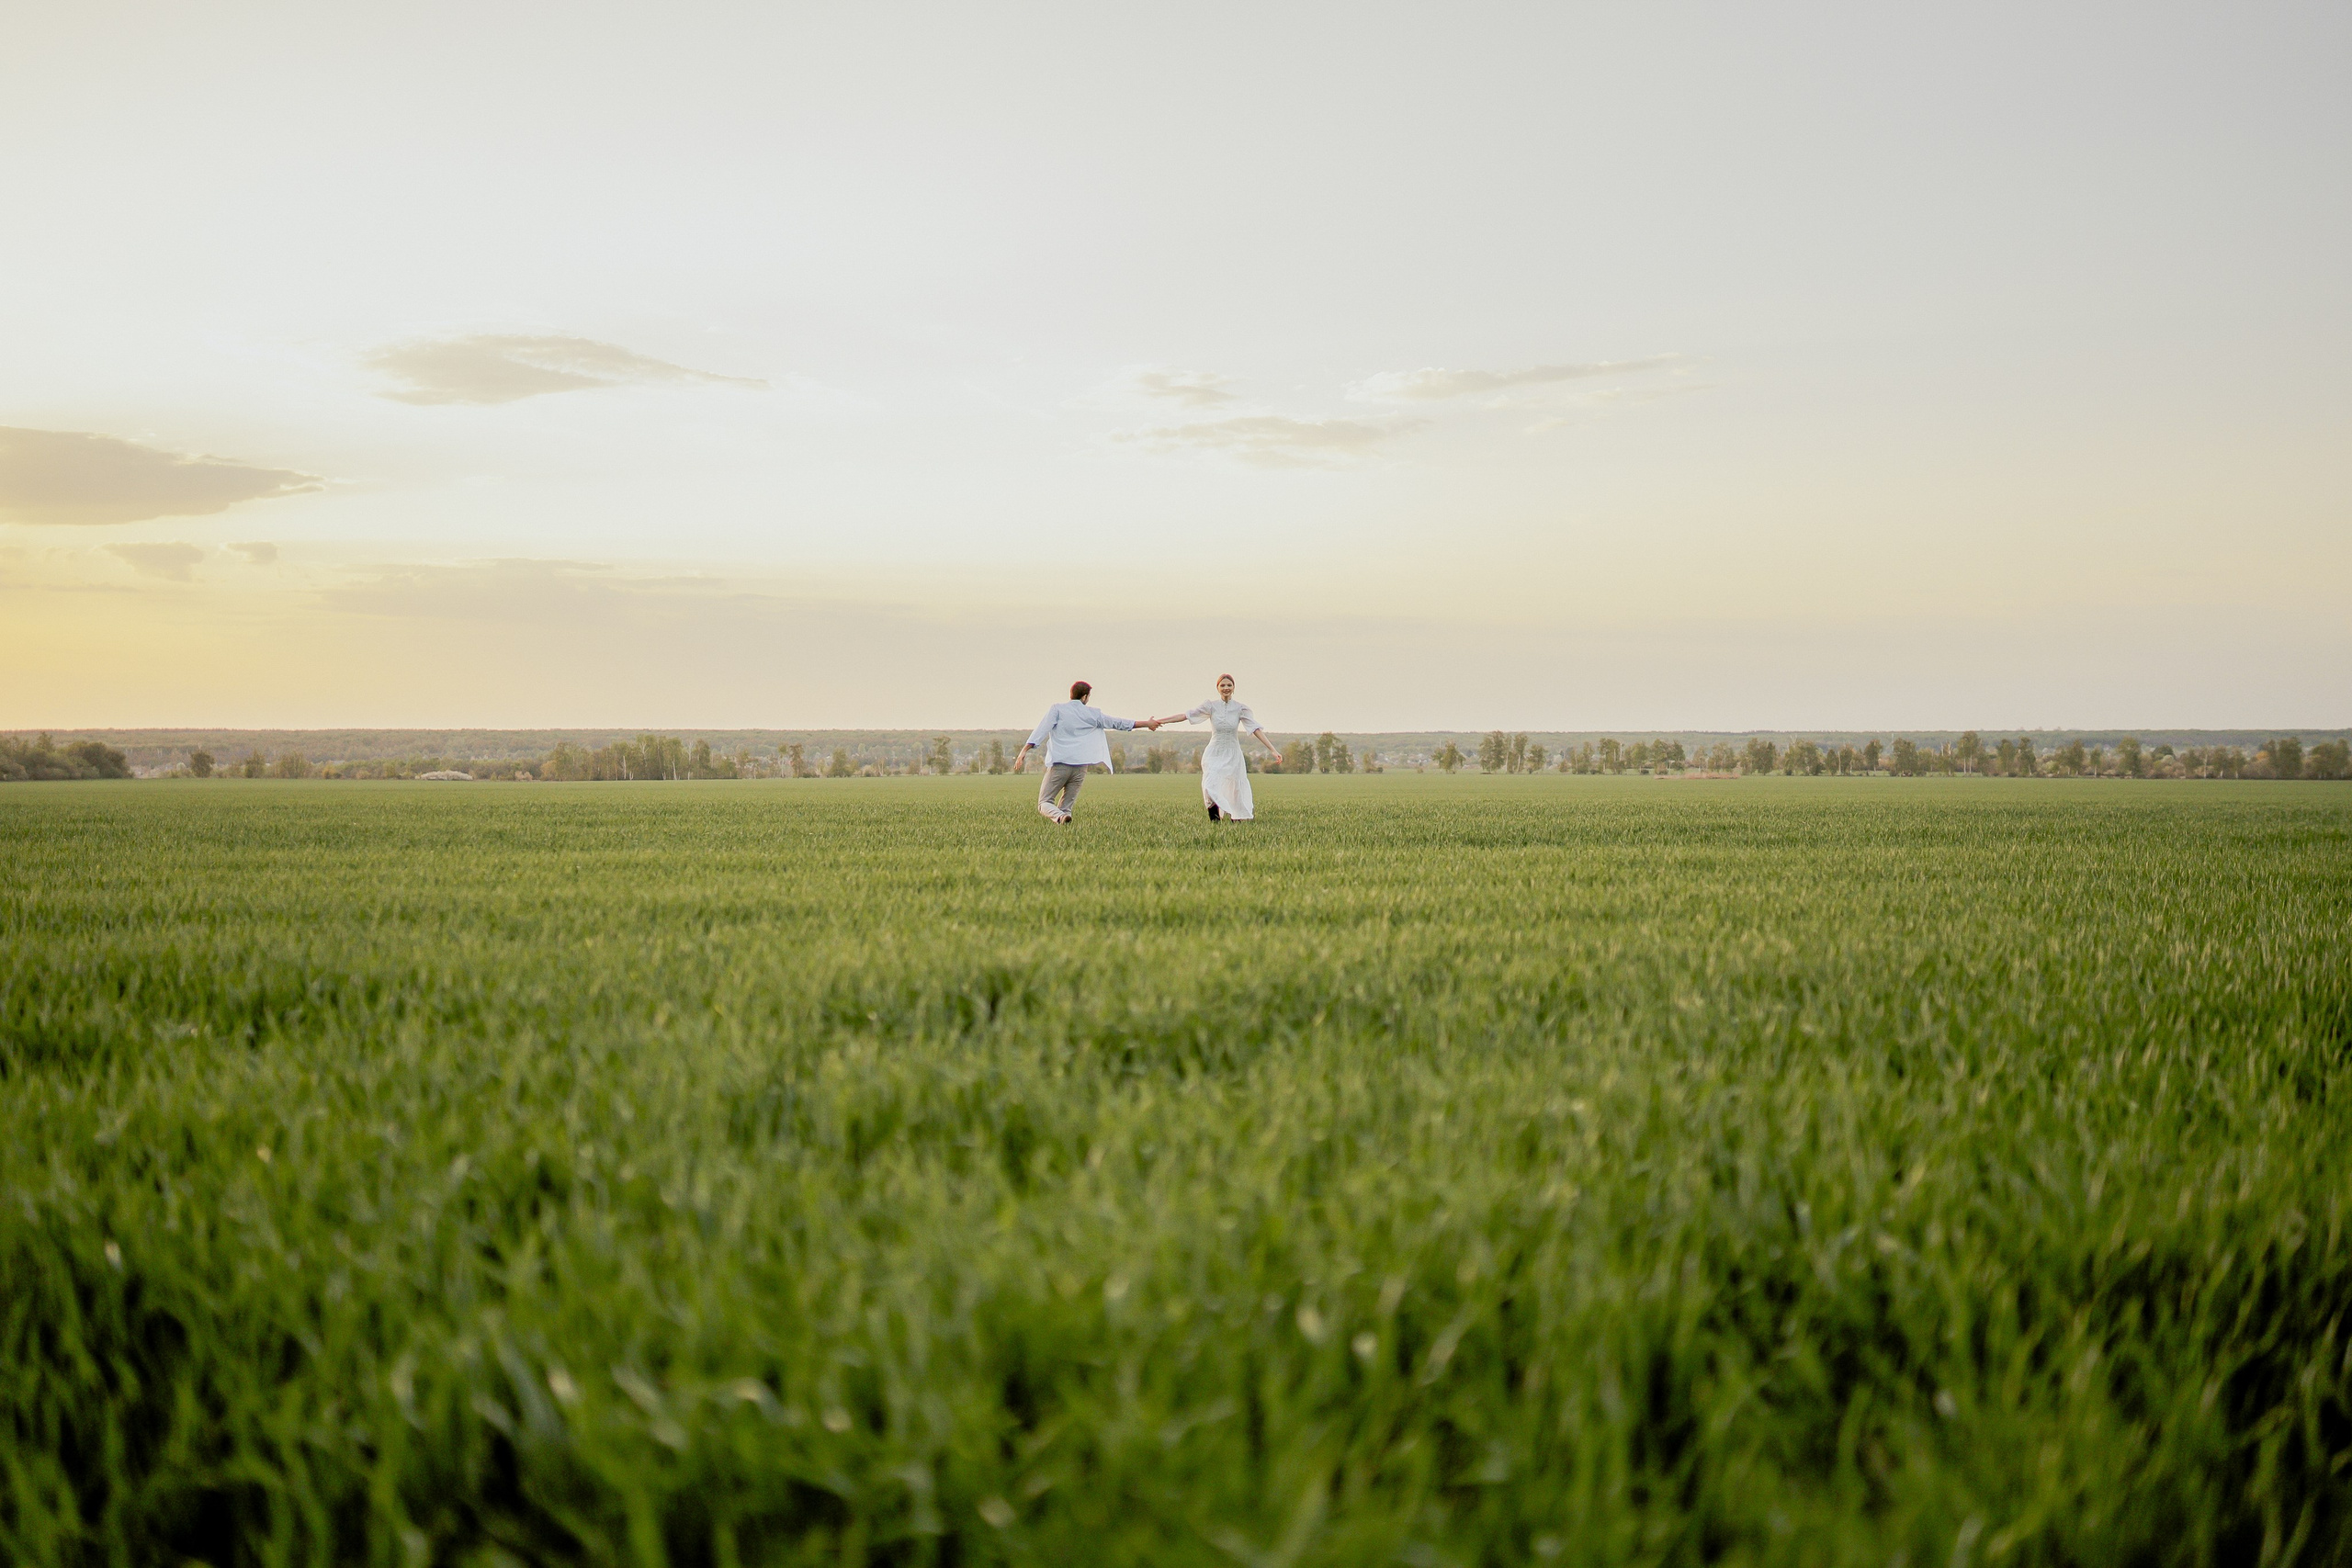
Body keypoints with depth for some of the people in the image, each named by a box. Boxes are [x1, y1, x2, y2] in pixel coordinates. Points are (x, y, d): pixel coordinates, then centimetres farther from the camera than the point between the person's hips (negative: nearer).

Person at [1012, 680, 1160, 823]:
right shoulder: (1093, 714, 9)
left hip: (1058, 764, -2)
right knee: (1067, 806, 13)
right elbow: (1119, 723, 17)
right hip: (1080, 766, 2)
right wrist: (1147, 723, 29)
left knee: (1044, 803, -1)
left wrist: (1024, 751, -12)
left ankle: (1059, 817, -32)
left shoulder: (1057, 709, 2)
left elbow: (1041, 730, -8)